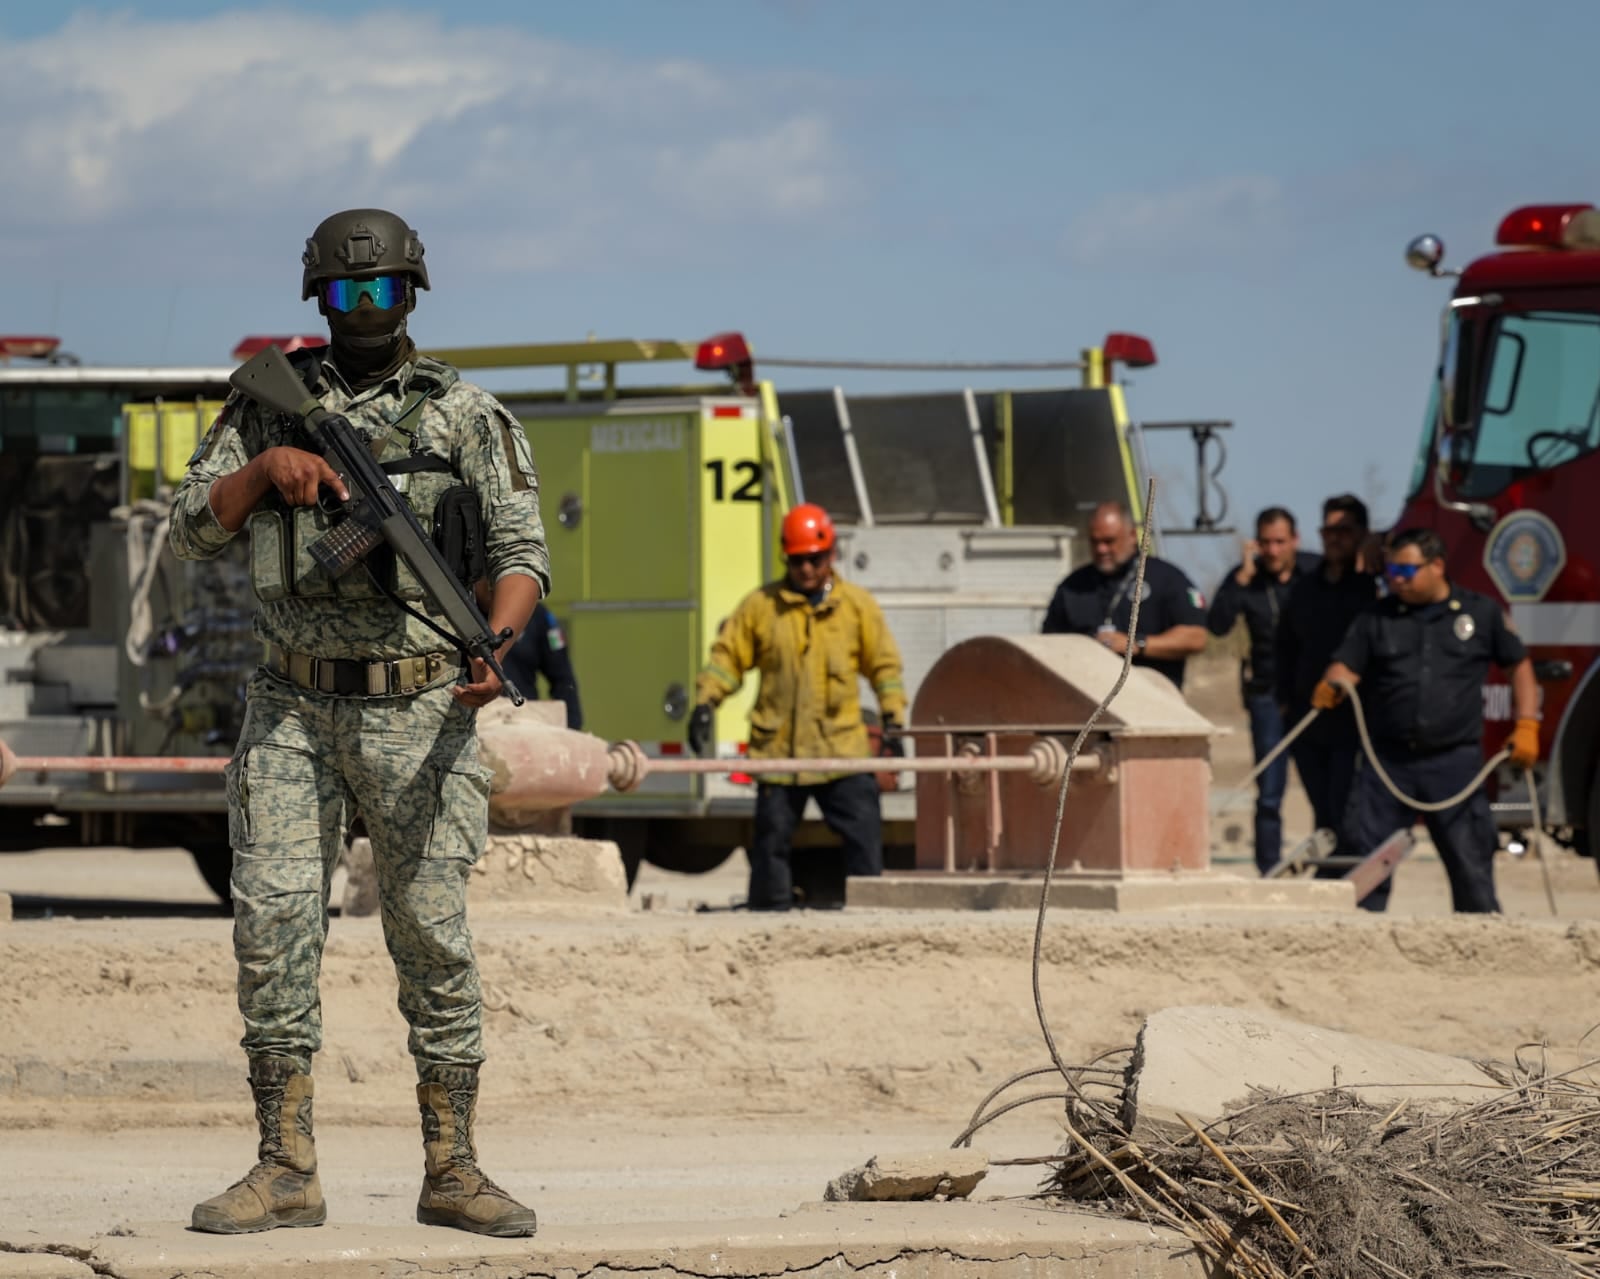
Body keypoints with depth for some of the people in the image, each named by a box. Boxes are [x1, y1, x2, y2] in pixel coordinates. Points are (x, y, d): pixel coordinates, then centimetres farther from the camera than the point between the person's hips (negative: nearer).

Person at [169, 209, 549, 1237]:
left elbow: (522, 553, -3)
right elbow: (193, 530, 7)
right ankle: (287, 1171, -2)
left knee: (434, 937, -2)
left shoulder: (467, 417, 3)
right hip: (294, 712, 2)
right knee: (274, 926, -6)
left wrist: (496, 646, -23)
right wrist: (266, 465, -12)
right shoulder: (271, 405, 10)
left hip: (416, 713, -2)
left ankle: (452, 1171, 4)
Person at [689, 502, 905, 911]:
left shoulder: (857, 606, 4)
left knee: (864, 838, -5)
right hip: (777, 750, 0)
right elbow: (727, 656, 6)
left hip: (842, 751, 0)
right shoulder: (760, 606, 3)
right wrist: (705, 704, -6)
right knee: (772, 841, 5)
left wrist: (892, 720, 2)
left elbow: (884, 664, 9)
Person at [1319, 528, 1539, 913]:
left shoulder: (1481, 613, 7)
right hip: (1388, 761, 1)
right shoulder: (1377, 618, 9)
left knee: (1471, 862, 0)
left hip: (1455, 761, -1)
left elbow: (1519, 664, 14)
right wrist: (1332, 686, -20)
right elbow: (1346, 667, 3)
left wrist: (1526, 727, 6)